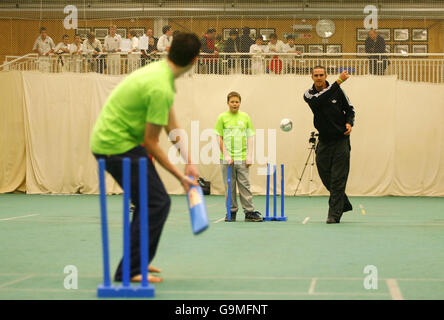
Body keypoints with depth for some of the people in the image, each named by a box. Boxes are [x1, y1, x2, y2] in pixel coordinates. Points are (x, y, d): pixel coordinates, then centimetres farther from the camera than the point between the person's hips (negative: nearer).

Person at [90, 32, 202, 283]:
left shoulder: (160, 72, 7)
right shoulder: (161, 88, -24)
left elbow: (173, 126, 12)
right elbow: (151, 142, -17)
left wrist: (189, 163, 7)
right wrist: (180, 176, -8)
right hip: (118, 146, -10)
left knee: (149, 202, 20)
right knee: (158, 203, -11)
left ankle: (136, 262, 29)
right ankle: (131, 271, -9)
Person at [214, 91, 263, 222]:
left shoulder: (245, 117, 7)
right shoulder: (222, 117, 1)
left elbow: (250, 137, 8)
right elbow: (220, 138, 0)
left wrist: (249, 156, 0)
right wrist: (226, 155, -8)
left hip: (242, 158, 1)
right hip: (227, 159, -1)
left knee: (245, 185, 0)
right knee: (229, 186, 3)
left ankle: (249, 212, 2)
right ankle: (231, 212, 12)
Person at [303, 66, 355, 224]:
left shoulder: (337, 91, -1)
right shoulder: (309, 94, -2)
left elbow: (349, 109, 10)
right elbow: (320, 100, -25)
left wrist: (349, 123, -10)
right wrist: (338, 81, -29)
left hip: (341, 139, -2)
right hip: (324, 140, 2)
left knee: (337, 179, -6)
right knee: (326, 177, 6)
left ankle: (334, 214, -4)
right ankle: (344, 204, 28)